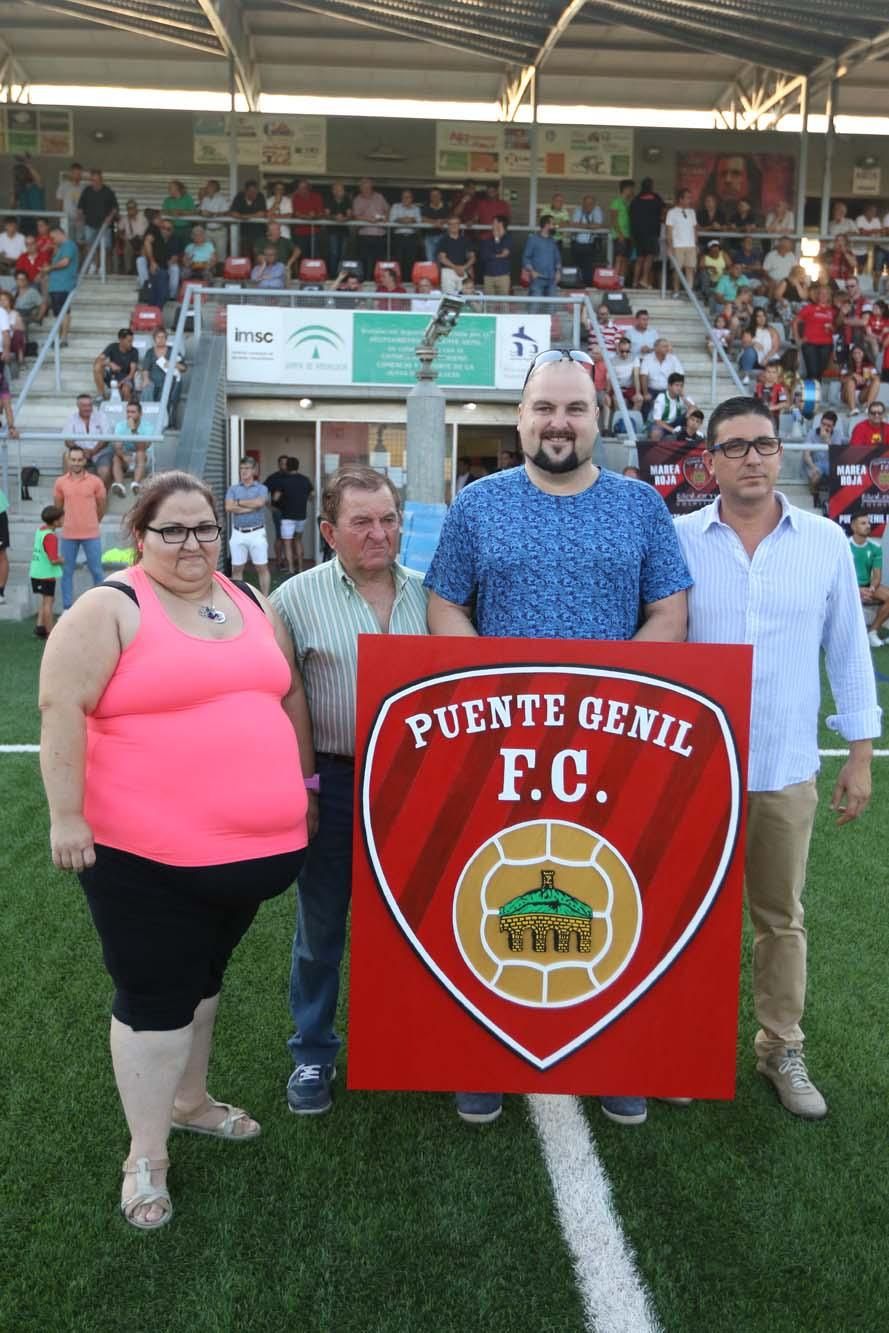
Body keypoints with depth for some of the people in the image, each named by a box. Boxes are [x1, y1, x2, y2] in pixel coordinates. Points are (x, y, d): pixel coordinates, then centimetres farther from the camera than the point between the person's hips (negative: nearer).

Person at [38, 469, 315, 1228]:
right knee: (155, 995, 3)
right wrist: (67, 815, -17)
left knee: (205, 975, 22)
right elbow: (61, 708, -13)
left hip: (250, 846, 6)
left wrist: (305, 784, 16)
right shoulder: (111, 609, -9)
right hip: (147, 853, -6)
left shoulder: (251, 605, 10)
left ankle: (189, 1099, 41)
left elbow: (290, 695, 17)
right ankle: (146, 1154, 19)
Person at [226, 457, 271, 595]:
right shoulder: (233, 489, 9)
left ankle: (265, 598, 5)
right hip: (238, 533, 2)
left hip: (257, 533, -2)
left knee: (262, 568, 0)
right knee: (236, 568, 6)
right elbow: (229, 507, -8)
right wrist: (251, 507, -10)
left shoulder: (261, 488, 4)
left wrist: (239, 502, -7)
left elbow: (259, 502, -18)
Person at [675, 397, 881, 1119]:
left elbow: (848, 652, 4)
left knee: (781, 918, 15)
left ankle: (782, 1048, 32)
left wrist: (861, 755, 3)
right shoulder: (676, 541, -6)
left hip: (786, 769, 1)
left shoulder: (826, 541, -1)